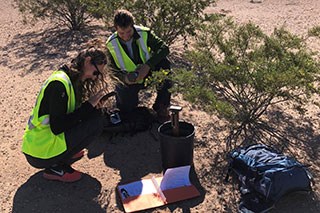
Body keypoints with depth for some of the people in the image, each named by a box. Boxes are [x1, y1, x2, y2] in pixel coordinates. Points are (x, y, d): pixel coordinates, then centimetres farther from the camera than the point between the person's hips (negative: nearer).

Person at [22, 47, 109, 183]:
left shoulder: (74, 80, 8)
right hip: (40, 154, -9)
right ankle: (56, 167, -7)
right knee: (96, 121, -16)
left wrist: (92, 104, -2)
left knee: (95, 113, 10)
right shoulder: (59, 83, -22)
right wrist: (89, 105, -19)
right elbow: (57, 127, -24)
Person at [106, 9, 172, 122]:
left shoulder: (144, 34, -18)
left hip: (148, 73, 0)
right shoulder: (111, 44, -16)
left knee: (164, 63, -29)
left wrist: (148, 65, -40)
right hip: (128, 80, 0)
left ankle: (161, 106, -14)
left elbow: (164, 48, -26)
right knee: (125, 109, -10)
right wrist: (125, 78, -33)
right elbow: (113, 70, -11)